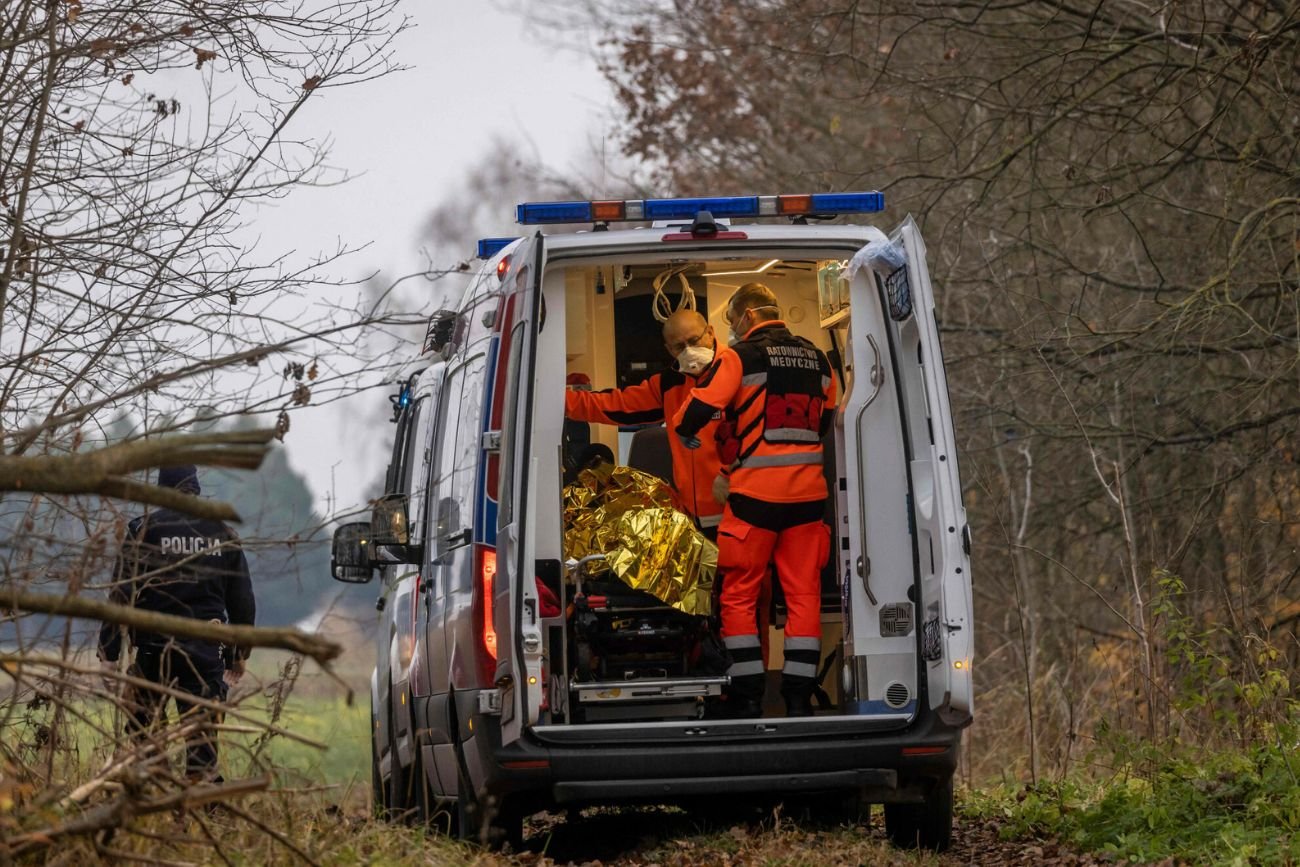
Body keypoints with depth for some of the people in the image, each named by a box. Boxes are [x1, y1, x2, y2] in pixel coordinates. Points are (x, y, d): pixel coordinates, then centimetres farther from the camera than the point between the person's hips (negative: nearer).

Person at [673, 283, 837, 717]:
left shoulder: (738, 358, -7)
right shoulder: (817, 360, 11)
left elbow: (688, 420, -8)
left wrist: (693, 440, 14)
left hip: (756, 492, -5)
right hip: (807, 493, 5)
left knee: (738, 594, 5)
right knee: (803, 595, 6)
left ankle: (748, 697, 2)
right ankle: (799, 696, 4)